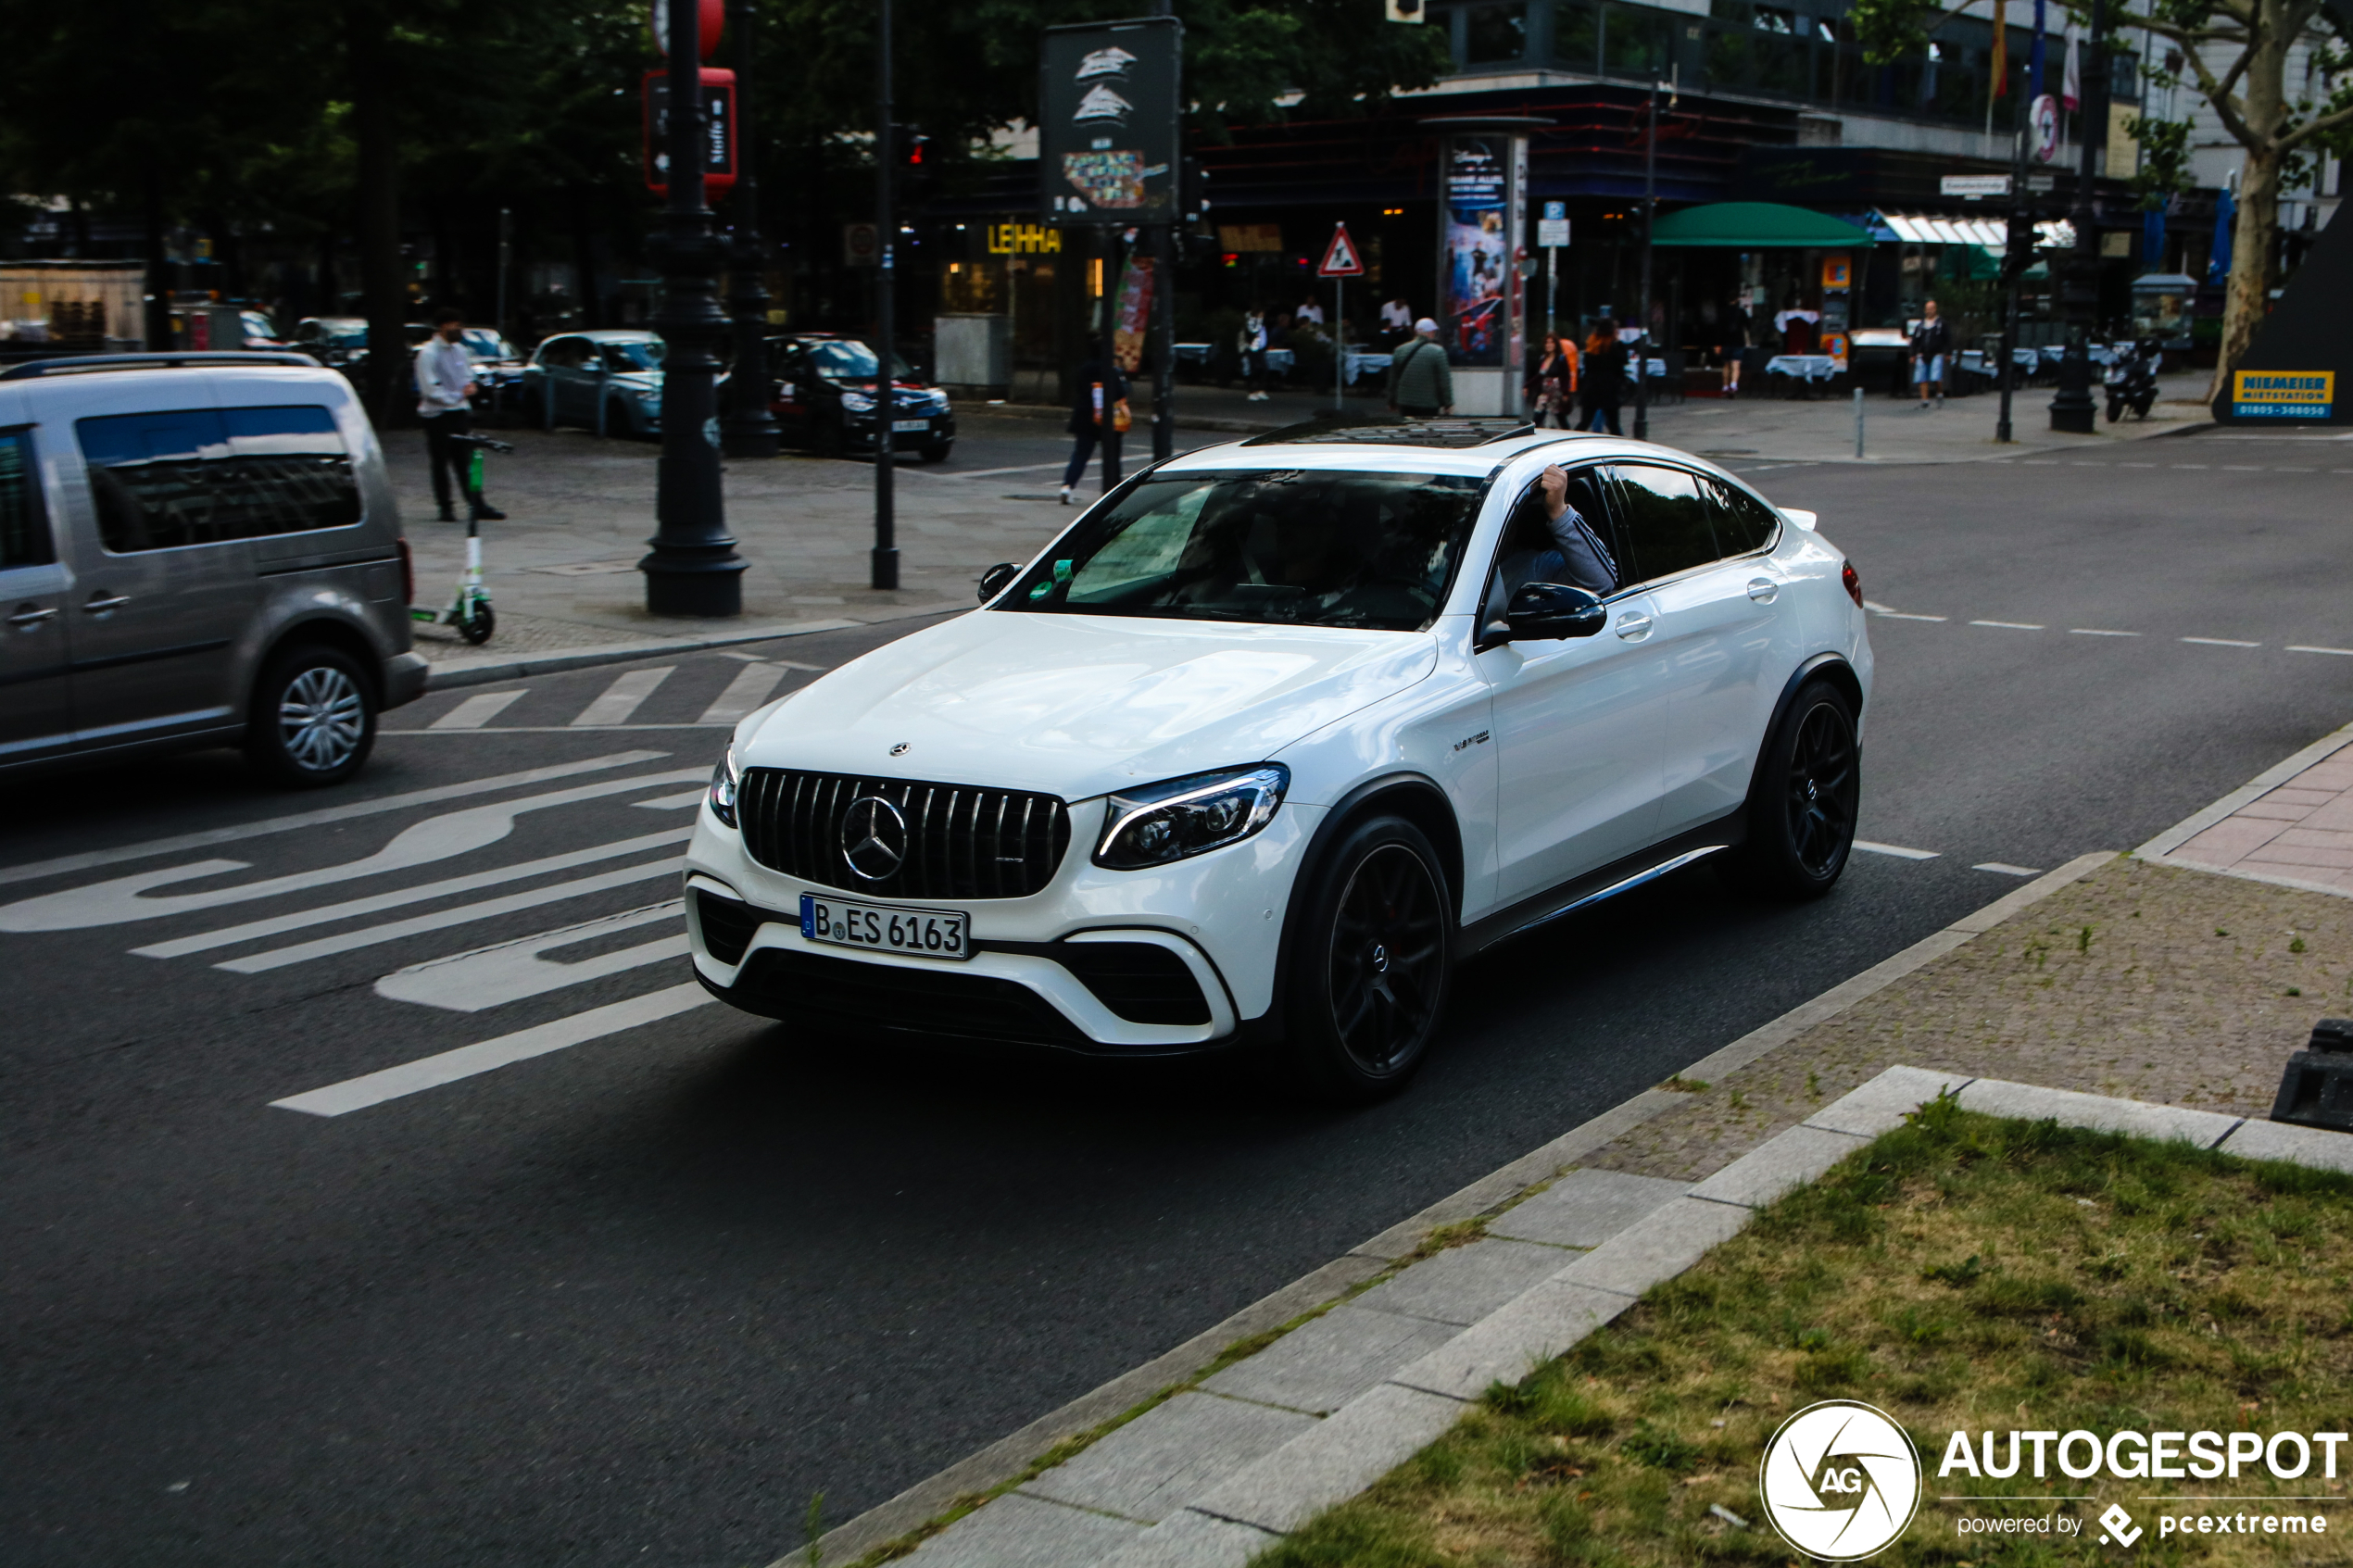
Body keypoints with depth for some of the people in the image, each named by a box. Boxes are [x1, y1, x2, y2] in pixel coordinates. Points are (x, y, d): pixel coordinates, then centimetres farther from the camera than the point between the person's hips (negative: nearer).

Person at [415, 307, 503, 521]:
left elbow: (468, 373, 21)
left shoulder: (458, 349, 9)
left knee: (465, 462, 6)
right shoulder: (428, 353, -12)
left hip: (459, 412, 6)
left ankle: (477, 504, 6)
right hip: (437, 413, -6)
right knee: (440, 463, 2)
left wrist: (469, 385, -2)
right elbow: (430, 389, -16)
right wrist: (457, 396, -12)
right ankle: (445, 508, 9)